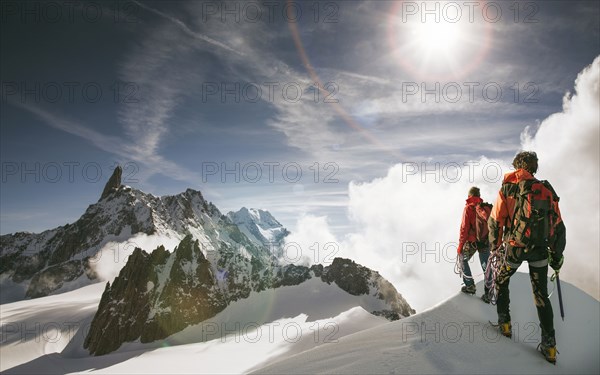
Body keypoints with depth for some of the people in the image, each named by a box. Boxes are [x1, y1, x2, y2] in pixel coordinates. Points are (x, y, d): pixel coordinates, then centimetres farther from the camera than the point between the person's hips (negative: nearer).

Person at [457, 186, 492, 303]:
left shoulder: (468, 208, -9)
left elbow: (464, 228, -12)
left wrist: (460, 244, -6)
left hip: (472, 241, -4)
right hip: (485, 241, 4)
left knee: (463, 259, 19)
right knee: (486, 266, 11)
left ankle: (470, 285, 17)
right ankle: (488, 294, 13)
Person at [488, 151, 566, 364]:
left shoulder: (508, 189, -4)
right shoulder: (546, 190, 3)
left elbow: (495, 221, -5)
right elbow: (558, 226, 6)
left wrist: (495, 247, 8)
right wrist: (557, 255, 15)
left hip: (514, 247, -3)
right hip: (540, 250, 3)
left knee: (501, 281, 23)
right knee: (541, 295, 13)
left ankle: (504, 323, 26)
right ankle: (549, 345, 15)